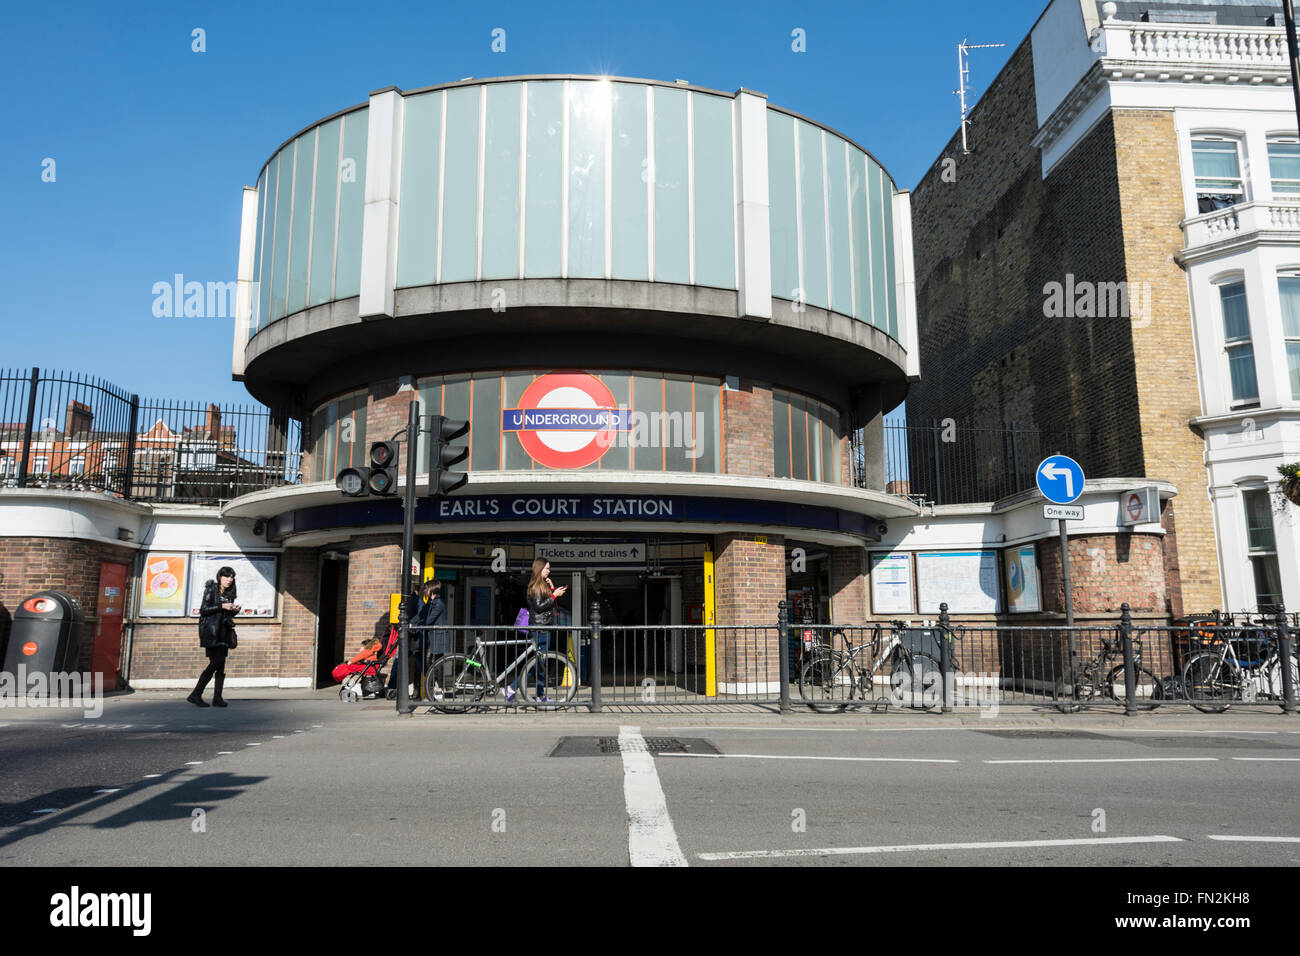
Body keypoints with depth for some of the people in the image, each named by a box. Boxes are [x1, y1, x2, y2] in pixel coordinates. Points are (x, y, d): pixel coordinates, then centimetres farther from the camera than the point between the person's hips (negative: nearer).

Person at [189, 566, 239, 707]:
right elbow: (203, 610, -9)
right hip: (211, 630, -7)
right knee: (216, 662, -15)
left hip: (224, 631, 7)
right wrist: (222, 606, -16)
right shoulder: (211, 589, -2)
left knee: (221, 665, 1)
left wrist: (235, 610, 3)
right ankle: (195, 694, -7)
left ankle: (217, 697, 0)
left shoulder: (229, 593, 17)